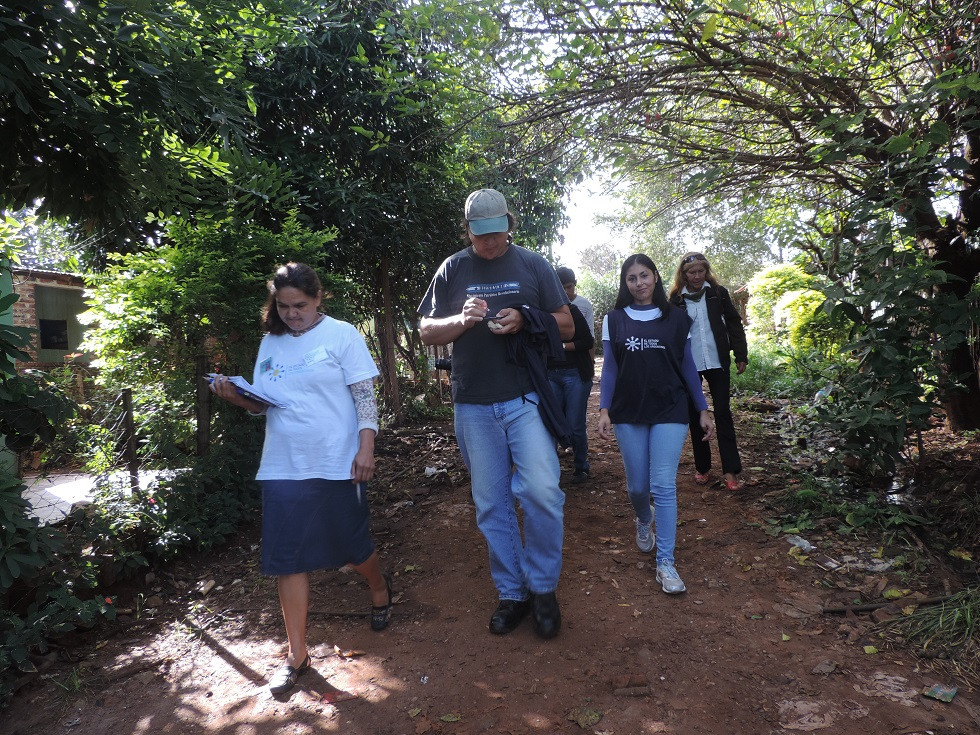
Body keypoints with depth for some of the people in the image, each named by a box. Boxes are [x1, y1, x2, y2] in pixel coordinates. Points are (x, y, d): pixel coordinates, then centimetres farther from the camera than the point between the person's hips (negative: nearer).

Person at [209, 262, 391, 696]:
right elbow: (263, 405, 14)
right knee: (288, 559, 3)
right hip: (283, 467, 4)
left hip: (338, 464, -4)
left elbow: (365, 395, -6)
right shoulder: (270, 344, 10)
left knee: (353, 546, 10)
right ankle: (296, 654, 17)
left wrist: (366, 448, -15)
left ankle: (379, 589, 43)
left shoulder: (341, 335, -3)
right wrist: (236, 397, -7)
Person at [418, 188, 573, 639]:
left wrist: (524, 321, -14)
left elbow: (565, 326, 5)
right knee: (491, 505, 8)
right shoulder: (452, 270, 7)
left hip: (526, 399, -2)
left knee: (541, 492, -14)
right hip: (473, 406, 2)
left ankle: (543, 588, 9)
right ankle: (511, 593, 24)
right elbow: (427, 331, 8)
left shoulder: (532, 265, 5)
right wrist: (462, 320, -13)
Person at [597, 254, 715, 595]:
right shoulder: (614, 320, 4)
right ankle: (643, 522, 43)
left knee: (664, 486, -7)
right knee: (637, 486, 8)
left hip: (669, 412, -1)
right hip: (628, 413, 1)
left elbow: (687, 366, 8)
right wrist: (604, 410, -6)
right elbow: (609, 369, 4)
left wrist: (703, 410, 6)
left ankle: (665, 563, 2)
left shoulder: (676, 318, 4)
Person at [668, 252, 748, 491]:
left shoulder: (718, 292, 3)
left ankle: (730, 471, 2)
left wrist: (741, 355, 0)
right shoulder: (677, 298, 2)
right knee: (695, 415, 7)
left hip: (717, 362, 0)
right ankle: (702, 467, 19)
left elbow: (734, 323, 5)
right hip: (689, 365, 0)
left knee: (723, 413, 0)